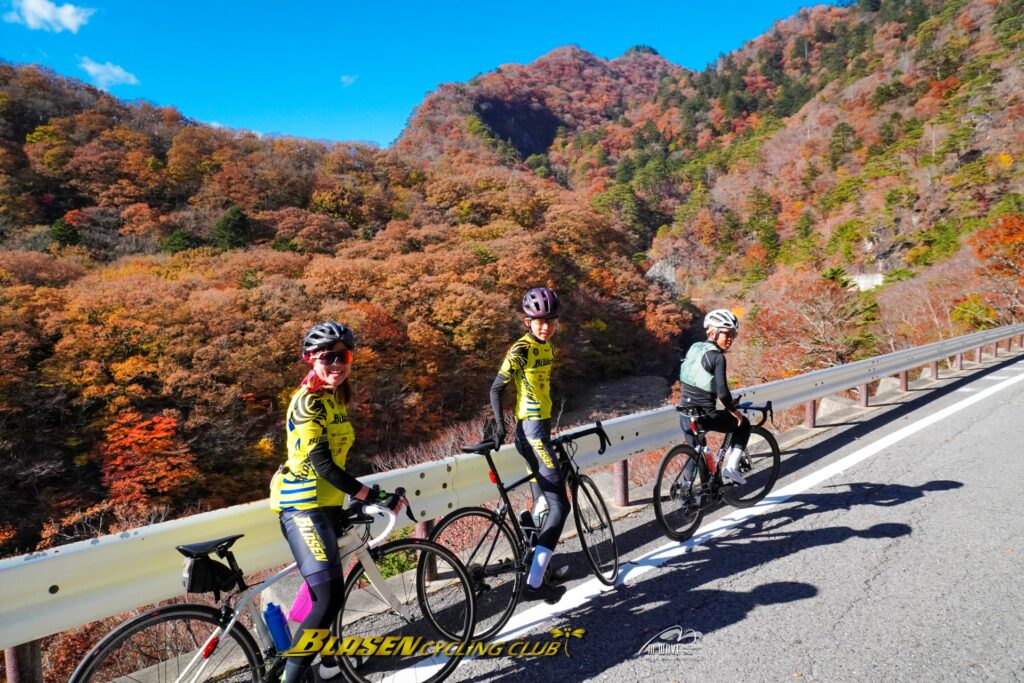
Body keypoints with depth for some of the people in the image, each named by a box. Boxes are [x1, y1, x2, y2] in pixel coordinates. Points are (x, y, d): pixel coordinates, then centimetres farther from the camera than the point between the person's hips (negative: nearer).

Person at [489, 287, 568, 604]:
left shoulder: (546, 347, 11)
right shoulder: (521, 350, -15)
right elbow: (496, 389, -14)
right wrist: (499, 424, -25)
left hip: (541, 427, 9)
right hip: (531, 431, -9)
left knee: (543, 504, 17)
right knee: (559, 506, -9)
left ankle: (536, 566, 32)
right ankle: (534, 583, -5)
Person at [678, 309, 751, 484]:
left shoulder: (695, 348, 9)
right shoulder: (717, 357, -16)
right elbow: (722, 393, -22)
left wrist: (728, 400, 27)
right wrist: (735, 412, -4)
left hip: (686, 415, 7)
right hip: (705, 416, -7)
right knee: (743, 424, 19)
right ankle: (731, 467, 13)